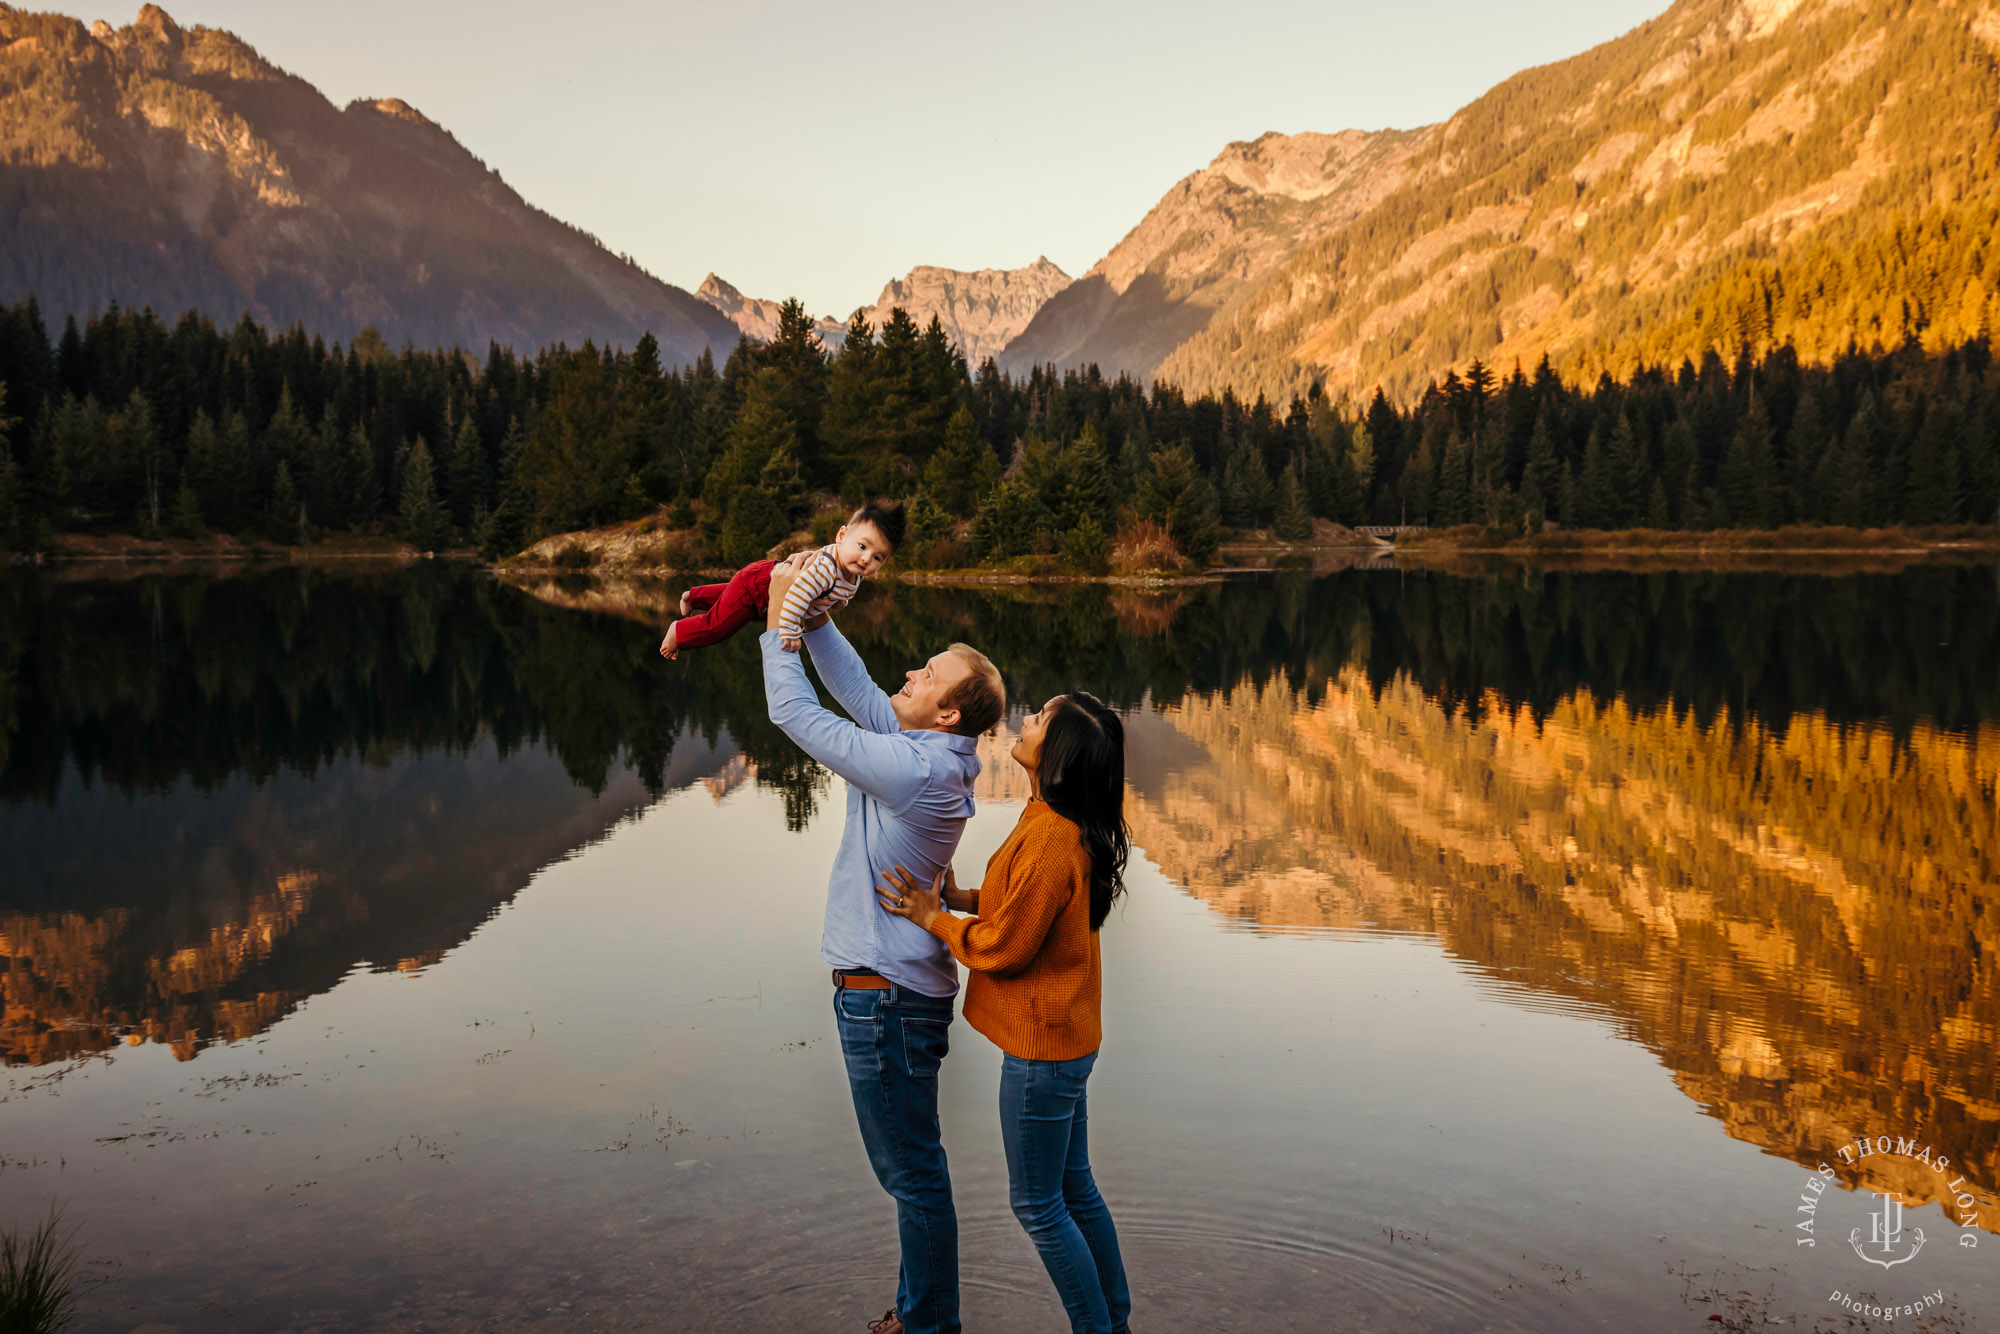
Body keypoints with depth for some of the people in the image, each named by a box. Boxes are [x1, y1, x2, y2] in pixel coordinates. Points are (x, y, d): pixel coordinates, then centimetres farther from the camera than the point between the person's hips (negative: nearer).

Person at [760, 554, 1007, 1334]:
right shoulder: (930, 755, 5)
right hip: (893, 986, 10)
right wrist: (811, 616, 8)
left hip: (885, 997, -10)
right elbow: (855, 690, 15)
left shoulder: (913, 767, -22)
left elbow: (795, 712, -17)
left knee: (914, 1174, 2)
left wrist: (777, 621, -7)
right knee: (908, 1171, 21)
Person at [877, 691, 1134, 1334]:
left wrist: (933, 918, -9)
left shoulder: (1051, 837, -26)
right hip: (1066, 1037, 10)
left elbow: (1007, 947, -21)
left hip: (1043, 1047, -10)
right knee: (1075, 1188, 21)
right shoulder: (1059, 825, 5)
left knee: (1037, 1204, 5)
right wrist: (961, 897, 4)